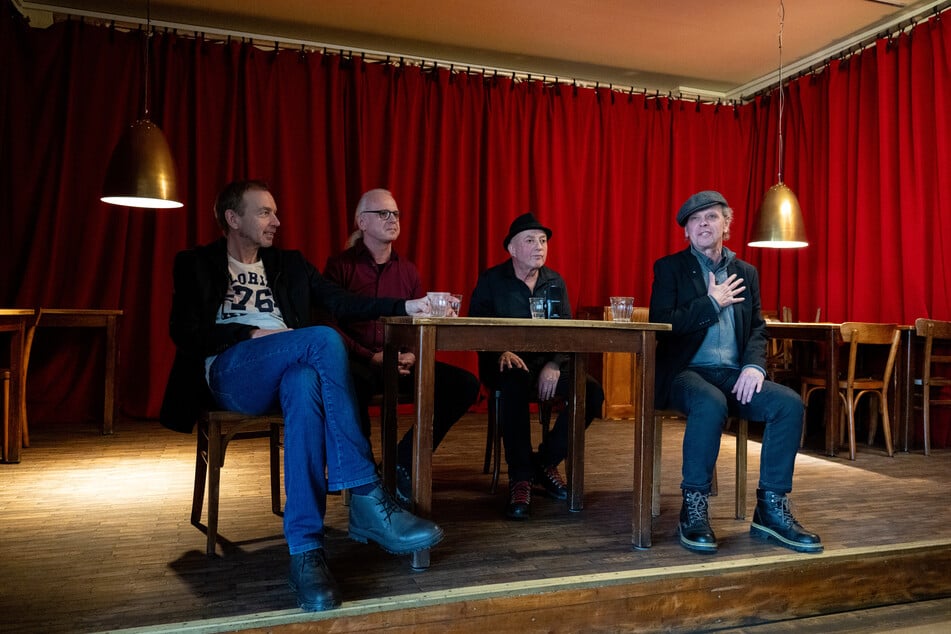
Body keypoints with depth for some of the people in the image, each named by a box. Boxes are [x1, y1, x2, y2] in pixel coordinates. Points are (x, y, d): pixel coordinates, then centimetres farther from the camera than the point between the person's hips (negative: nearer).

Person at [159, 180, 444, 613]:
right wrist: (253, 334, -12)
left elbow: (343, 302, 14)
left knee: (305, 384, -38)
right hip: (228, 373, -3)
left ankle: (306, 551, -43)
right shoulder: (197, 264, 16)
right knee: (324, 338, -33)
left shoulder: (290, 264, 26)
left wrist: (405, 307, 0)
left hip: (287, 372, 3)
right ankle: (366, 499, -37)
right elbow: (185, 332, 1)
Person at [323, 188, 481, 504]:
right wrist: (371, 358, -16)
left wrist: (413, 355, -8)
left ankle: (404, 465, -4)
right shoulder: (340, 265, 2)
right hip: (357, 363, -5)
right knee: (357, 383, -41)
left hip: (401, 365, 5)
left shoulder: (407, 270, 16)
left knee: (465, 384, -15)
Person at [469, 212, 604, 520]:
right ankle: (520, 477, -29)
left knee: (592, 391, -22)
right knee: (516, 383, -39)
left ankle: (546, 461, -2)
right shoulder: (491, 281, 1)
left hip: (547, 362, 4)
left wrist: (554, 364, -18)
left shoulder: (556, 282, 10)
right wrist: (501, 353, -27)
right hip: (507, 363, -4)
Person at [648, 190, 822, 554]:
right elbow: (660, 324, -8)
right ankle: (694, 508, -22)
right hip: (686, 372, -4)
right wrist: (712, 302, -8)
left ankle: (771, 507, -10)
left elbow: (757, 329, 12)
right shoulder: (670, 268, 5)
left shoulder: (746, 273, 18)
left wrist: (754, 366, -8)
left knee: (790, 403, -21)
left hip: (733, 374, 5)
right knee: (711, 403, -37)